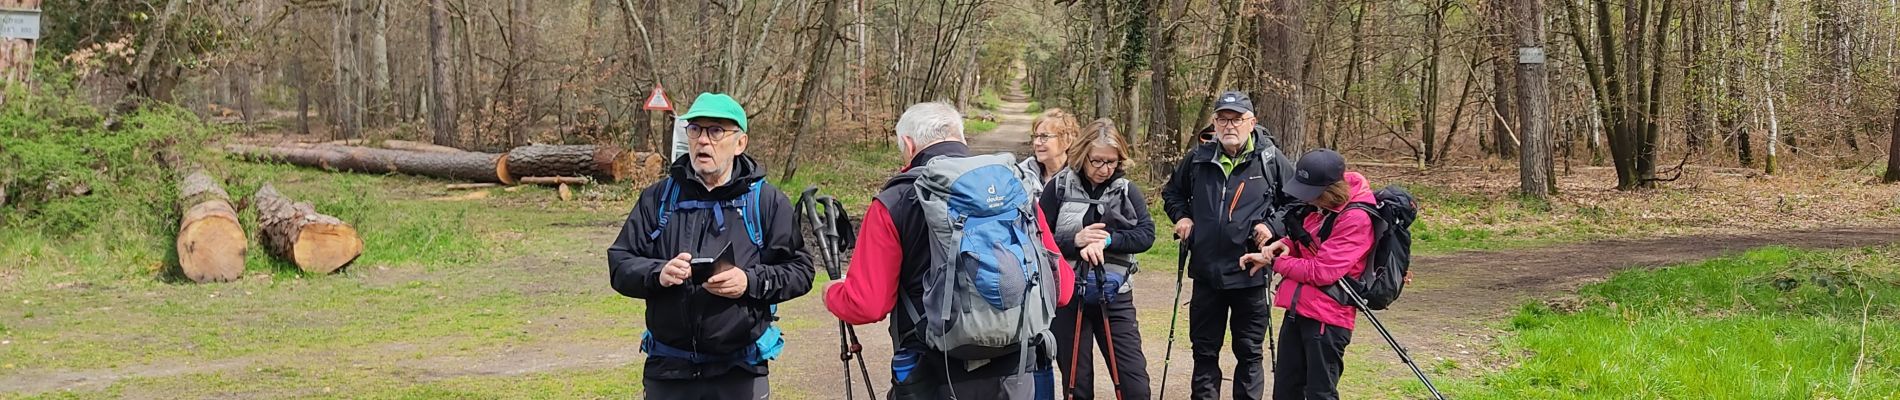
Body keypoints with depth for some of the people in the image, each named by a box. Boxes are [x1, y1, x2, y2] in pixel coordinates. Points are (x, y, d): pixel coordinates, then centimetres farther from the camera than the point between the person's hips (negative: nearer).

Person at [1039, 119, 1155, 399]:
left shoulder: (1126, 190, 3)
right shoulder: (1059, 188, -2)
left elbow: (1146, 234, -7)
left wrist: (1107, 241, -20)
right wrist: (1075, 241, -19)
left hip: (1114, 296, 1)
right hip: (1068, 295, -1)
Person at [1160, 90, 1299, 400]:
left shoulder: (1271, 159, -5)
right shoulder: (1198, 159, 3)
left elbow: (1297, 200, 4)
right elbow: (1172, 191, 21)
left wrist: (1273, 225, -10)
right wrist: (1181, 216, 4)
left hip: (1251, 274, -2)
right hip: (1206, 272, 3)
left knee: (1249, 352, 7)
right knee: (1204, 350, 11)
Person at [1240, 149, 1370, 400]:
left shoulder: (1356, 219, -19)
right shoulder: (1321, 208, 8)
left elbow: (1321, 271, -21)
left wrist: (1273, 261, -12)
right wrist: (1285, 245, -1)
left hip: (1326, 318, -9)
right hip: (1298, 310, 9)